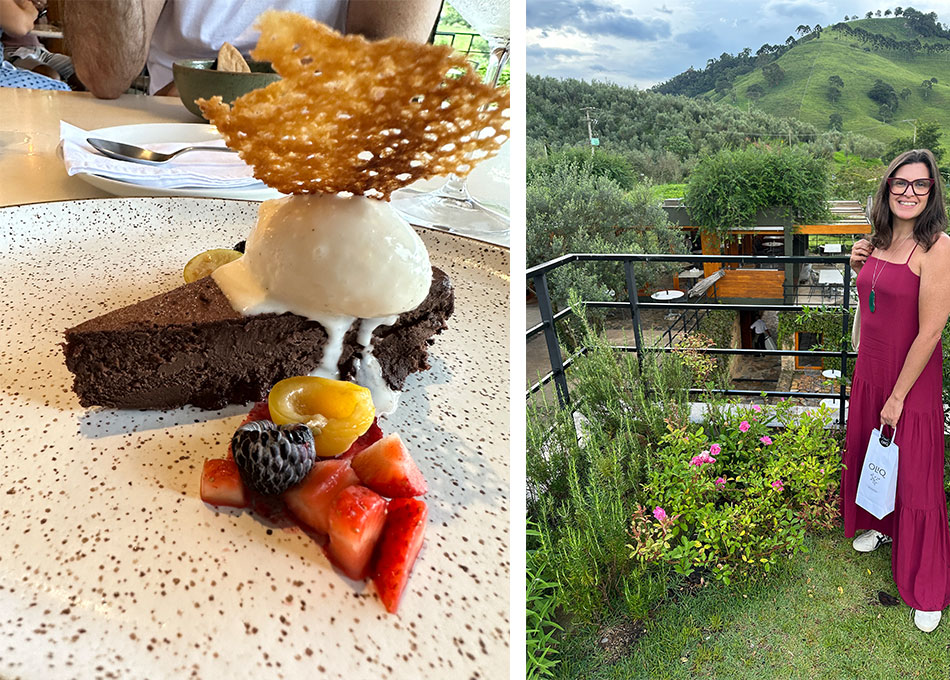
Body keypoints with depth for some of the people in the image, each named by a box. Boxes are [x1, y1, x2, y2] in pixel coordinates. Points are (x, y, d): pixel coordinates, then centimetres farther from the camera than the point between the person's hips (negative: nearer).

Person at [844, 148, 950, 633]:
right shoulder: (879, 242, 3)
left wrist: (898, 396, -17)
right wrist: (860, 266, -1)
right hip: (869, 370, 7)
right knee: (865, 451, 22)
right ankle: (877, 525, 50)